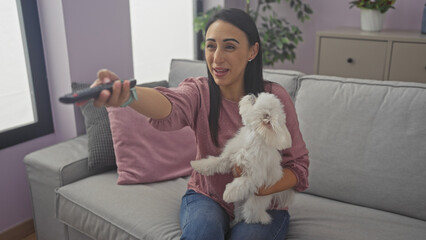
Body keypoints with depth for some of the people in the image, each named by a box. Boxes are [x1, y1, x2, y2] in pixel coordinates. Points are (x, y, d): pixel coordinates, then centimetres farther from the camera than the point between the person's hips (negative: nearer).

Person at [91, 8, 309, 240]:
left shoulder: (275, 97, -11)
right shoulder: (199, 91, -11)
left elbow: (298, 165, -6)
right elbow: (170, 106, -37)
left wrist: (261, 188, -24)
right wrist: (126, 93, -58)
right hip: (206, 197, 0)